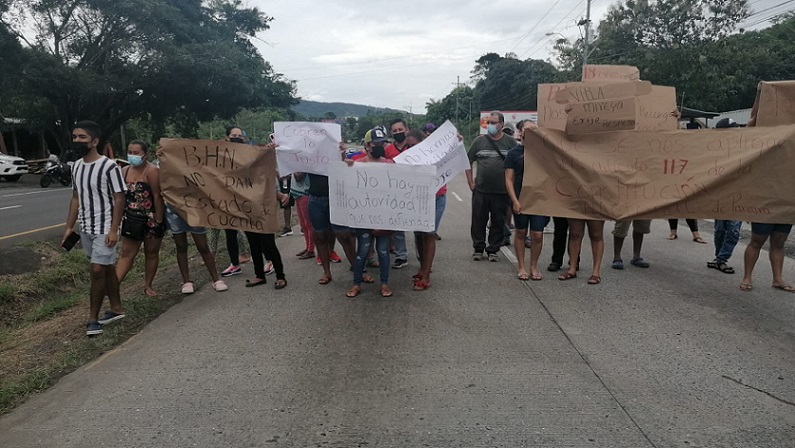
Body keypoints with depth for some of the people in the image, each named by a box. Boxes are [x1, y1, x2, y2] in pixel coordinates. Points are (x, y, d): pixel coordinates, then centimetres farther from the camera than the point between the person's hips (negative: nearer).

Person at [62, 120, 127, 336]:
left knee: (97, 270, -6)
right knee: (107, 269, 14)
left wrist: (114, 230, -18)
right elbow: (76, 198, 14)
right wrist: (69, 227, 11)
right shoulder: (76, 166, 7)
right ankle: (116, 309, 25)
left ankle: (93, 319, 5)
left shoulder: (109, 166, -15)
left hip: (104, 229, -7)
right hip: (86, 229, 7)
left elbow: (119, 199, -14)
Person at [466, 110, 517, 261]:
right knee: (478, 220, 5)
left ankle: (493, 250, 19)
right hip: (480, 190, 1)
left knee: (498, 222, 7)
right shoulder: (479, 140, 4)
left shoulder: (510, 142, 1)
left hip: (502, 191, 0)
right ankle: (478, 248, 19)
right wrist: (470, 182, 3)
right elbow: (468, 161, 10)